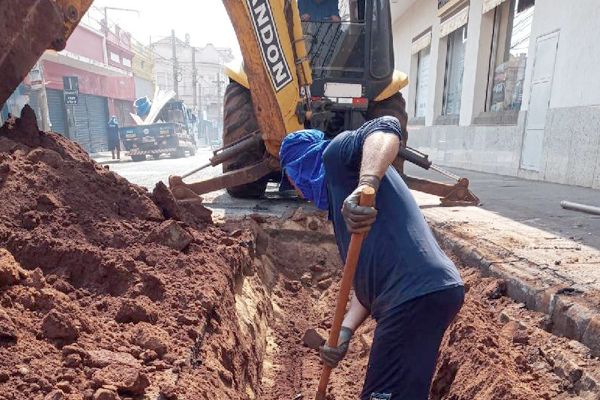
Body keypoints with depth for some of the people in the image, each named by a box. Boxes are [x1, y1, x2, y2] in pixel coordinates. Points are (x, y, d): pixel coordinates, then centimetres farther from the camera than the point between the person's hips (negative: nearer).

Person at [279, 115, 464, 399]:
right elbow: (365, 278, 20)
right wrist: (345, 331, 8)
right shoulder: (338, 198, 26)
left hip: (418, 294, -10)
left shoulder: (336, 154, 3)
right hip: (420, 293, 10)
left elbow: (387, 128, -20)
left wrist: (366, 186, -36)